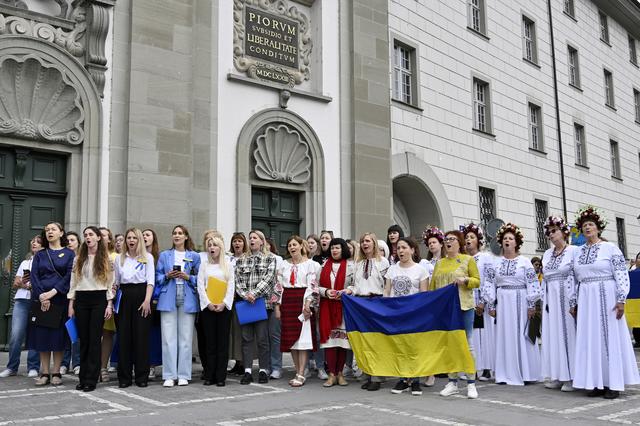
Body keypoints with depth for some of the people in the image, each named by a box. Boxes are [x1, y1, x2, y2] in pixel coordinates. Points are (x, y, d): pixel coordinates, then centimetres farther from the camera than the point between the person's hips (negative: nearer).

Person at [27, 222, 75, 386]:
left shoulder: (69, 254, 5)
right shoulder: (40, 255, 13)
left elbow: (69, 276, -5)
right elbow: (33, 276, 3)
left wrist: (53, 292, -16)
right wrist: (41, 296, -12)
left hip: (60, 299, -2)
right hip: (41, 299, 2)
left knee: (58, 335, -1)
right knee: (41, 335, 2)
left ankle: (56, 373, 6)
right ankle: (44, 373, 8)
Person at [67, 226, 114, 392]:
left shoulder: (106, 259, 3)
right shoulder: (78, 259, 11)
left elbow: (110, 284, 1)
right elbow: (73, 282, 10)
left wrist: (109, 304, -6)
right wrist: (71, 304, 4)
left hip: (99, 299, -3)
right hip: (81, 300, 3)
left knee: (95, 339, -5)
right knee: (83, 339, 4)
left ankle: (91, 380, 0)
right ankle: (83, 378, 12)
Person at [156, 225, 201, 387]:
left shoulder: (194, 256, 10)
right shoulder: (164, 255, 13)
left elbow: (199, 279, 9)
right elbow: (157, 278, 12)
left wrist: (188, 277, -9)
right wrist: (167, 276, -7)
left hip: (187, 300, 0)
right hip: (168, 299, 1)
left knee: (186, 338, 0)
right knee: (168, 338, -4)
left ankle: (184, 375, 7)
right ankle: (169, 376, 1)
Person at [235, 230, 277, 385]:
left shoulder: (270, 258, 6)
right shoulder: (241, 260, 15)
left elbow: (268, 278, -6)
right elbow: (238, 280, 7)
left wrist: (254, 293, -15)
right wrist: (244, 295, -10)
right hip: (245, 302, 3)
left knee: (262, 338, -1)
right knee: (246, 337, 2)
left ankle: (263, 371, 7)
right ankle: (247, 371, 6)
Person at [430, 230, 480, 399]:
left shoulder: (468, 259, 3)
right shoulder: (439, 263, 14)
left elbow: (477, 281, 1)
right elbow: (432, 286, 14)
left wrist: (464, 280, -16)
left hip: (464, 307, -4)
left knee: (467, 343, -1)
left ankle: (471, 383, 4)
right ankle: (452, 382, 15)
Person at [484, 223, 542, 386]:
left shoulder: (525, 261, 0)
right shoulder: (496, 263, 8)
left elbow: (532, 284, -4)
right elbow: (490, 285, 7)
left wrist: (532, 305, -8)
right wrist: (491, 305, 3)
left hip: (520, 301, -3)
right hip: (502, 302, 3)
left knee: (521, 335, 0)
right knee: (504, 335, 4)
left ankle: (525, 373, 10)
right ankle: (506, 374, 10)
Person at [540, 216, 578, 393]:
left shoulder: (573, 251, -4)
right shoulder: (547, 254, 14)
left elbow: (579, 276, -9)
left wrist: (574, 302, -15)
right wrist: (544, 301, 9)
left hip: (567, 298, -6)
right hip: (551, 300, 6)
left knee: (568, 333, -4)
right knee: (552, 335, 6)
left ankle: (570, 377, 3)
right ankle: (557, 376, 12)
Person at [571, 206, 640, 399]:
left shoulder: (610, 248, -4)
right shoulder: (579, 252, 11)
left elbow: (622, 275, -8)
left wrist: (621, 300, -15)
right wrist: (575, 303, 11)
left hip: (607, 297, -5)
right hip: (586, 300, 5)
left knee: (610, 337, -1)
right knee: (591, 339, 5)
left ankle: (613, 383, 7)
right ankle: (597, 382, 11)